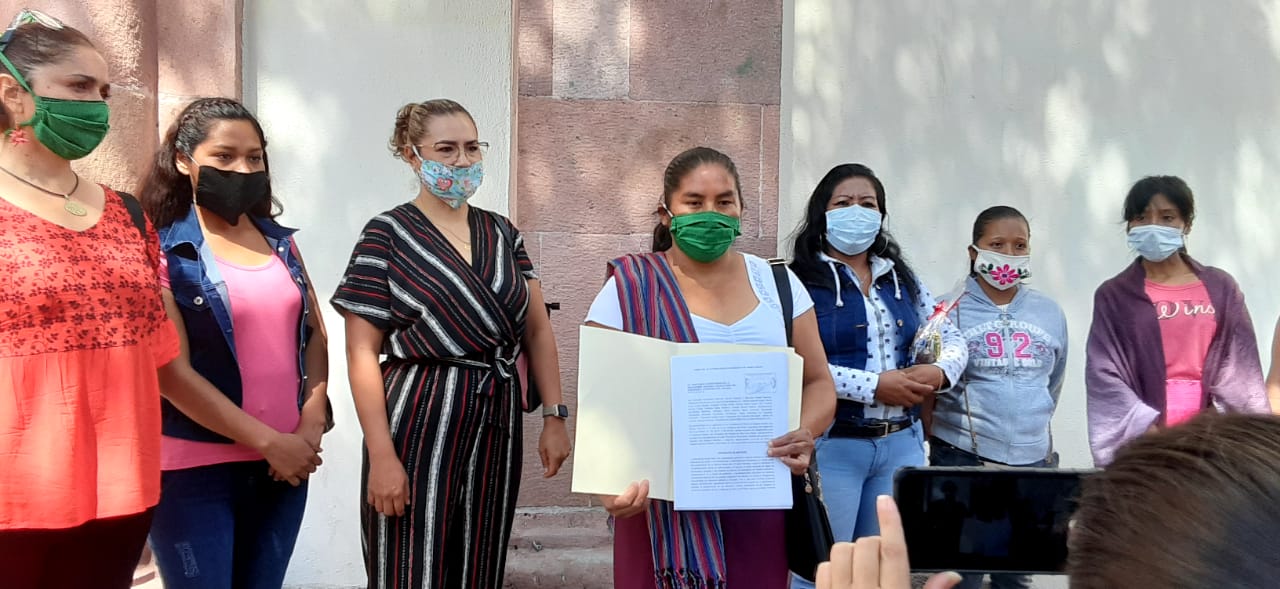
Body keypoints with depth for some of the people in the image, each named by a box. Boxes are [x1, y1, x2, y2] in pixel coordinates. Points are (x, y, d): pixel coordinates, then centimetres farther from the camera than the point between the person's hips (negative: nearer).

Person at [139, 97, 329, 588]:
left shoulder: (280, 240, 12)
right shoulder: (162, 249, -7)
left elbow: (314, 335, 12)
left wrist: (311, 424, -3)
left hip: (284, 463, 5)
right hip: (195, 466, -5)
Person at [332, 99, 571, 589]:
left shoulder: (502, 233, 11)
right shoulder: (388, 235, -3)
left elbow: (537, 330, 12)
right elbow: (362, 352, -8)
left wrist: (554, 416, 3)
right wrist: (382, 455, -15)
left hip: (497, 420, 5)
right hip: (419, 423, -4)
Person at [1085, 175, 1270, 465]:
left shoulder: (1220, 288, 6)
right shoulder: (1114, 295, 0)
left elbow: (1239, 370, 3)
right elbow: (1103, 373, -6)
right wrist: (1150, 431, -15)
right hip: (1139, 440, -1)